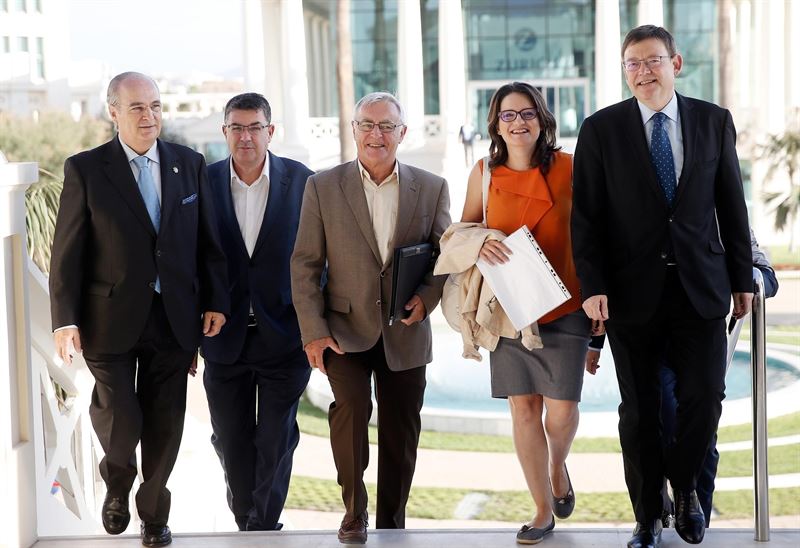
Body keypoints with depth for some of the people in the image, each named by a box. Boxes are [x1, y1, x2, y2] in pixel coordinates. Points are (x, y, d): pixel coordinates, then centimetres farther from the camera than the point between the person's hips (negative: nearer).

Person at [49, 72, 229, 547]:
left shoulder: (190, 164, 6)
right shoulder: (85, 169, -3)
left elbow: (208, 241, 9)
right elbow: (67, 252, -4)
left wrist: (216, 302, 3)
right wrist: (66, 320, -10)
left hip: (175, 317, 3)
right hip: (111, 318, -2)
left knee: (165, 425, 7)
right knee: (121, 420, -6)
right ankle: (118, 481, 28)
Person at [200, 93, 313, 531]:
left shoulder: (301, 181, -3)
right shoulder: (205, 182, -1)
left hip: (284, 335, -1)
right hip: (225, 336, 2)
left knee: (276, 442, 4)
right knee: (231, 442, 11)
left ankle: (262, 525, 19)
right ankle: (247, 524, 30)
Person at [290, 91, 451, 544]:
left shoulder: (432, 188, 3)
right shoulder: (323, 187, 0)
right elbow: (305, 264, 0)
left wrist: (427, 297, -12)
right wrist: (313, 332, -7)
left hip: (406, 333, 2)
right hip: (346, 330, -2)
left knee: (401, 433, 8)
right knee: (351, 407, -22)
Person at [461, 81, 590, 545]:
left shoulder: (569, 168, -4)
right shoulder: (484, 173, 2)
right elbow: (465, 228, 13)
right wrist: (480, 243, -10)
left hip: (563, 306, -2)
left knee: (561, 408, -5)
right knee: (523, 407, 4)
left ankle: (558, 468, 31)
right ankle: (544, 510, 18)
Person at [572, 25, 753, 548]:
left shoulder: (714, 121, 4)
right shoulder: (601, 129, 0)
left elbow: (731, 205, 8)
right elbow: (586, 216, -2)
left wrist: (742, 277, 8)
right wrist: (592, 285, -10)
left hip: (701, 286, 1)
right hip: (632, 289, -1)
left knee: (705, 396, -2)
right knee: (639, 409, 5)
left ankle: (683, 483, 27)